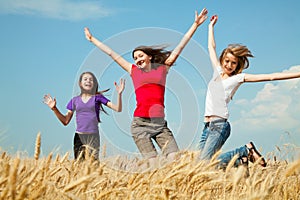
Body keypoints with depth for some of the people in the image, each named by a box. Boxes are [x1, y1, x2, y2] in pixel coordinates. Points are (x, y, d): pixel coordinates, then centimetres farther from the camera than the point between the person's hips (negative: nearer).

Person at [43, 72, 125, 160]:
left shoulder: (97, 98, 6)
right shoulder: (75, 100, 12)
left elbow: (118, 109, 0)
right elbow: (65, 121, 14)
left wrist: (119, 94, -15)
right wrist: (54, 108, 5)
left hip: (93, 136, -2)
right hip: (79, 136, 2)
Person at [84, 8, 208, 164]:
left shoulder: (163, 68, 15)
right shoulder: (134, 71, 16)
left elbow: (179, 48, 14)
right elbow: (111, 53, 23)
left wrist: (195, 25, 13)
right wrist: (92, 39, 31)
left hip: (160, 123, 1)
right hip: (140, 123, -1)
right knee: (152, 164, -11)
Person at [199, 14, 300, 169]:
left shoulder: (239, 78, 3)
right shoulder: (218, 72, 17)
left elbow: (271, 77, -2)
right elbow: (211, 47, 30)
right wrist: (211, 26, 37)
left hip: (220, 125, -6)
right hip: (207, 125, 6)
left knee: (205, 163, -21)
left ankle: (246, 151, -3)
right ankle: (240, 159, 9)